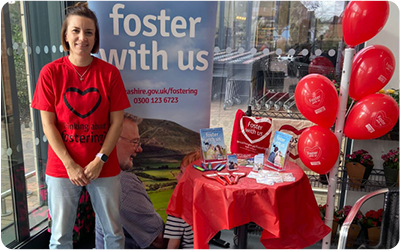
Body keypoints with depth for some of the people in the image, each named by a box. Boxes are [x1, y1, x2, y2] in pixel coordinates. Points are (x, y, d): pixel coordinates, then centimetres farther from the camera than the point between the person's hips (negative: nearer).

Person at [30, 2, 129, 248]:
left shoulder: (109, 72, -3)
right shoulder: (51, 72, -4)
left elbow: (117, 121, -4)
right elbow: (48, 124, -5)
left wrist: (100, 160, -11)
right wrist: (70, 165, -11)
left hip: (104, 166, 0)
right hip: (62, 168, 0)